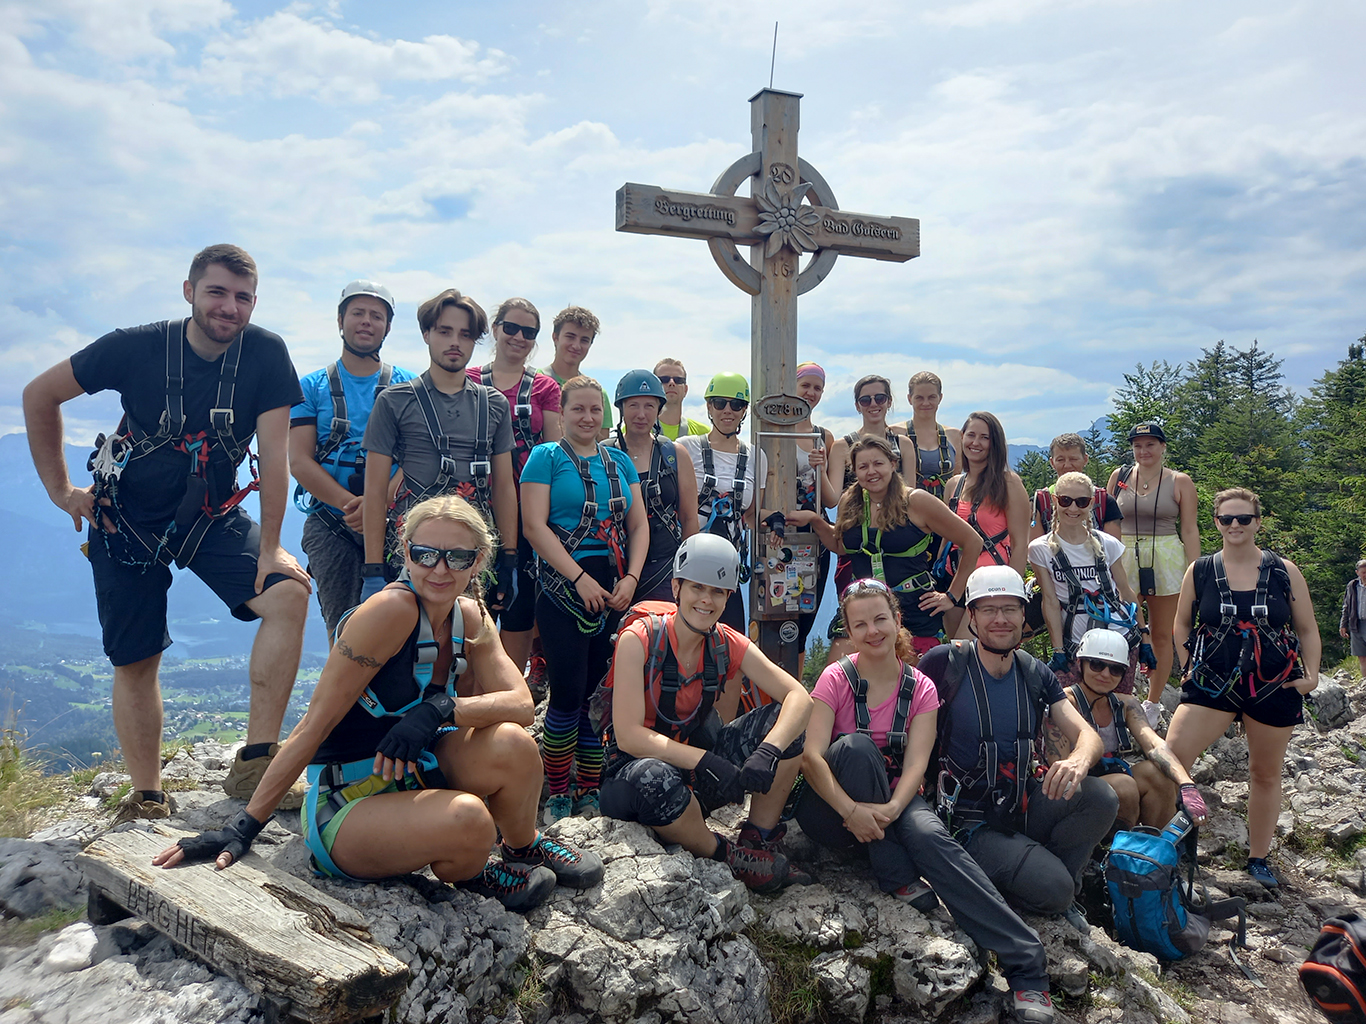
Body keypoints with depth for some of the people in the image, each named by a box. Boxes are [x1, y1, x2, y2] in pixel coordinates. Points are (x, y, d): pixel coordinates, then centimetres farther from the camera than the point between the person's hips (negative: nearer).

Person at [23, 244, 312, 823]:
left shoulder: (266, 354, -13)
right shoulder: (137, 347, -14)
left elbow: (274, 453, -16)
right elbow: (39, 396, -1)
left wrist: (269, 549, -21)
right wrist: (60, 489, -2)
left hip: (212, 518, 0)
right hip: (127, 519, 0)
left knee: (290, 591, -25)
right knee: (135, 663, 4)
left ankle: (254, 764, -22)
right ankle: (146, 800, 19)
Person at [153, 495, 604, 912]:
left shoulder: (471, 618, -1)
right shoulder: (392, 610, -22)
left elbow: (521, 703, -11)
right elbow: (314, 724, -20)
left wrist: (441, 710, -28)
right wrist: (243, 828, -19)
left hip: (412, 777, 6)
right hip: (346, 807, -6)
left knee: (511, 743, -22)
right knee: (467, 820, -34)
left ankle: (525, 845, 9)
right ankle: (465, 874, 3)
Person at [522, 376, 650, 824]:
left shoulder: (620, 461, 16)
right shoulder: (546, 457, 2)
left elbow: (639, 525, 13)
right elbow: (535, 525, -8)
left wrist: (631, 578, -3)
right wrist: (581, 578, -14)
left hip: (615, 590, 4)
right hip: (563, 589, -4)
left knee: (601, 693, 5)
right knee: (568, 692, -5)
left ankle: (591, 791, 16)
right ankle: (558, 795, 9)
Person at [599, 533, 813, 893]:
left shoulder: (728, 645, -5)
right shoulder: (639, 640, -19)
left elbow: (799, 697, -13)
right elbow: (628, 736, -25)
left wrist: (768, 750, -32)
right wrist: (704, 761, -36)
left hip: (695, 775, 5)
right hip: (635, 767, -4)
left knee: (782, 720, -11)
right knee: (655, 779, -40)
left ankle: (759, 840, -3)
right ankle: (729, 856, -12)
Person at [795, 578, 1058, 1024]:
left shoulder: (921, 688, 0)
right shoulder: (837, 678, -7)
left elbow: (916, 764, -11)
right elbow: (811, 756, -18)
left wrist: (891, 809, -32)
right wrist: (852, 810, -34)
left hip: (893, 802, 2)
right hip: (835, 806, -1)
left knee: (929, 835, -32)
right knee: (857, 744, -32)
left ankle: (1025, 962, -32)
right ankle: (896, 876, -21)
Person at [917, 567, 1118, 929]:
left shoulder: (1035, 674, 5)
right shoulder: (944, 664, -10)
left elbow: (1087, 734, -3)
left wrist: (1079, 761, -27)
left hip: (1024, 806, 5)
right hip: (971, 822, -5)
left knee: (1101, 797, -22)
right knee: (1053, 888, -26)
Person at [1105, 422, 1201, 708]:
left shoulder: (1179, 482, 3)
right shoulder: (1119, 476, 7)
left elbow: (1190, 530, 2)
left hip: (1167, 562, -1)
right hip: (1124, 560, 1)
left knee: (1162, 636, 6)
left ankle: (1152, 704, 16)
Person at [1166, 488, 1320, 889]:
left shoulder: (1285, 571, -1)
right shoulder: (1199, 571, -1)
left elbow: (1308, 631, 6)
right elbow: (1183, 623, 11)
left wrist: (1310, 675, -4)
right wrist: (1190, 665, 3)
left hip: (1274, 687, 1)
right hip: (1211, 684, -1)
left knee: (1266, 774, 13)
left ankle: (1258, 858, 29)